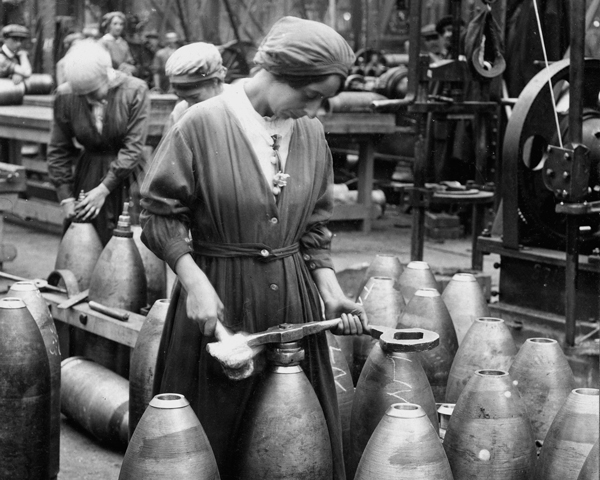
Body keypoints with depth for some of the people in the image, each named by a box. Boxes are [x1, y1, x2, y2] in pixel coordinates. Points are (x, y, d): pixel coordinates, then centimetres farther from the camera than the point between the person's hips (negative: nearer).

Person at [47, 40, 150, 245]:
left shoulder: (135, 91, -14)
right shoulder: (65, 97, -7)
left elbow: (132, 148, -14)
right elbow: (58, 151, 2)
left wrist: (104, 188, -18)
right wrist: (66, 197, -5)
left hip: (126, 177, -2)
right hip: (87, 174, 2)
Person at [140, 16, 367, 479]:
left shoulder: (312, 134, 4)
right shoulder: (203, 124, -12)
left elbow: (314, 228, 12)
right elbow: (161, 215, -8)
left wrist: (330, 291, 0)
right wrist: (195, 281, -18)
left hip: (294, 300, 5)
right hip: (220, 299, -4)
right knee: (209, 442, 5)